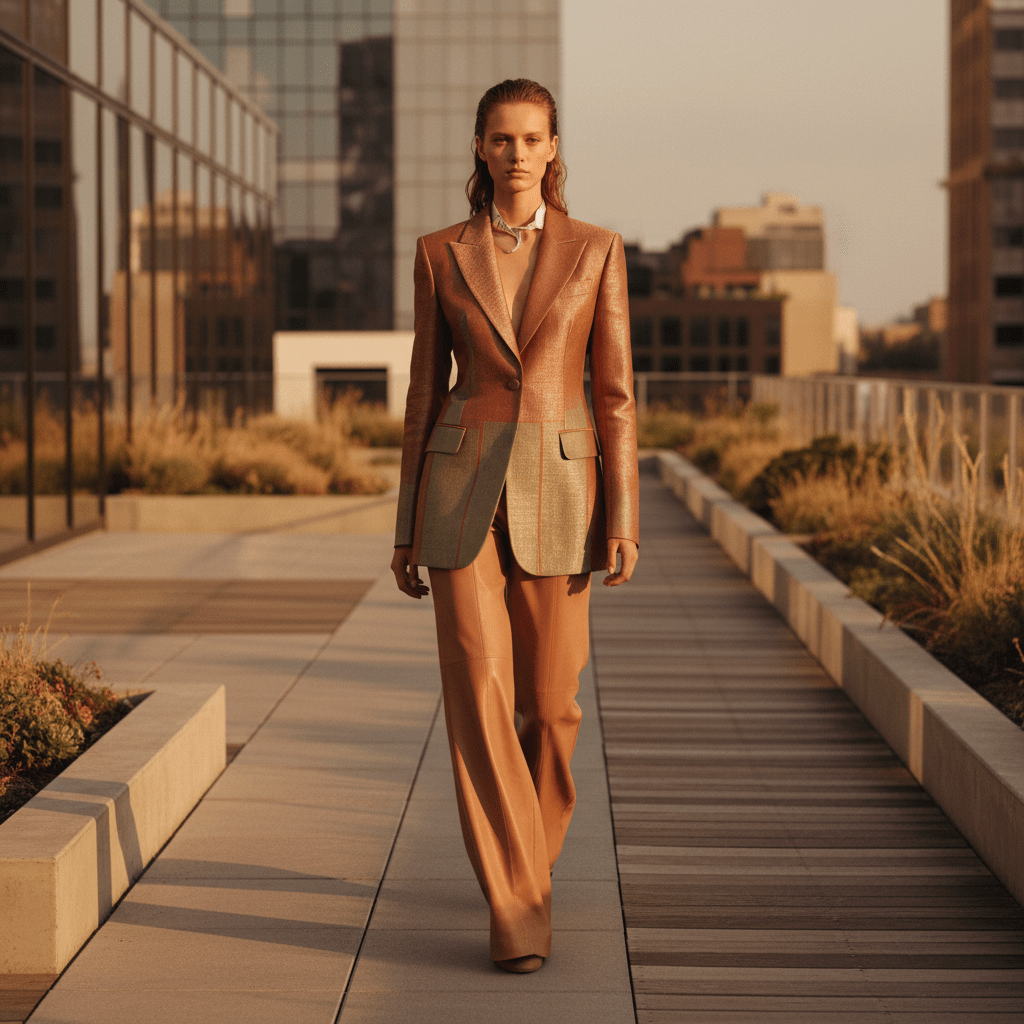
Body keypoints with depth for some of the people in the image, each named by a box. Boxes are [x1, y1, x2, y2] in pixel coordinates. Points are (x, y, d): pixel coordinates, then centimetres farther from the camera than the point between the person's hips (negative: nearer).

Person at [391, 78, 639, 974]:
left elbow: (615, 390, 1)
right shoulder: (441, 255, 6)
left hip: (557, 492, 0)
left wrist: (623, 518, -6)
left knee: (550, 700, 6)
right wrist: (408, 526, 6)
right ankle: (518, 908, -6)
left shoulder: (595, 250, 4)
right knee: (478, 695, -11)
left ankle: (531, 860, 33)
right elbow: (427, 389, 8)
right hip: (463, 490, 0)